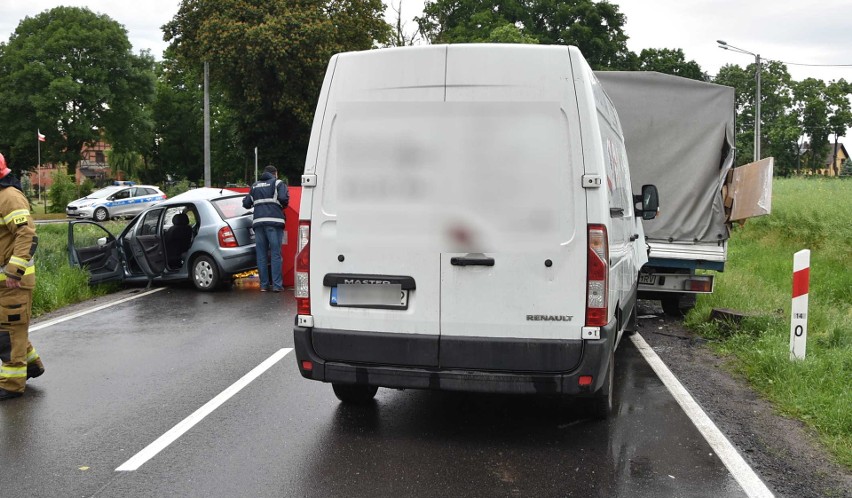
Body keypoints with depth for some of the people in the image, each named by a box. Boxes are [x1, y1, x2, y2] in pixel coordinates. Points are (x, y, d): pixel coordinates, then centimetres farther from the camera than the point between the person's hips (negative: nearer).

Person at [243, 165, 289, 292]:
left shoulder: (255, 185, 21)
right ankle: (277, 285, -5)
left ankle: (264, 284, 8)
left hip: (258, 222, 4)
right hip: (274, 221, -4)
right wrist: (282, 206, 10)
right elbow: (283, 198, -10)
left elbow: (246, 203, 19)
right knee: (276, 254, -2)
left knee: (261, 255, 7)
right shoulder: (277, 183, 6)